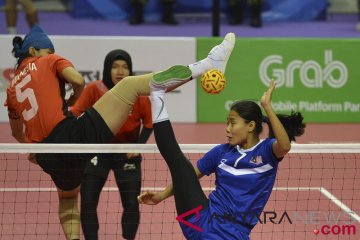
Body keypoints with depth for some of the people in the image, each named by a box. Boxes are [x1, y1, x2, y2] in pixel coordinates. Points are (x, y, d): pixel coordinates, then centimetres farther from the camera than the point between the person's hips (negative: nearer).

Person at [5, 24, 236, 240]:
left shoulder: (13, 88, 26)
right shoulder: (48, 62, 11)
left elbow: (17, 133, 39)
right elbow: (78, 80, -7)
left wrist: (31, 149, 59)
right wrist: (73, 99, 15)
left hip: (49, 158, 6)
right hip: (71, 134, -6)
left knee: (67, 199, 38)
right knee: (129, 85, -4)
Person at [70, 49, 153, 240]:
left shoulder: (139, 94, -16)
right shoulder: (94, 89, -17)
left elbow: (149, 122, -1)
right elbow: (74, 114, -23)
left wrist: (139, 145, -14)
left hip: (127, 152, 0)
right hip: (96, 150, 0)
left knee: (131, 204, -2)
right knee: (88, 204, -4)